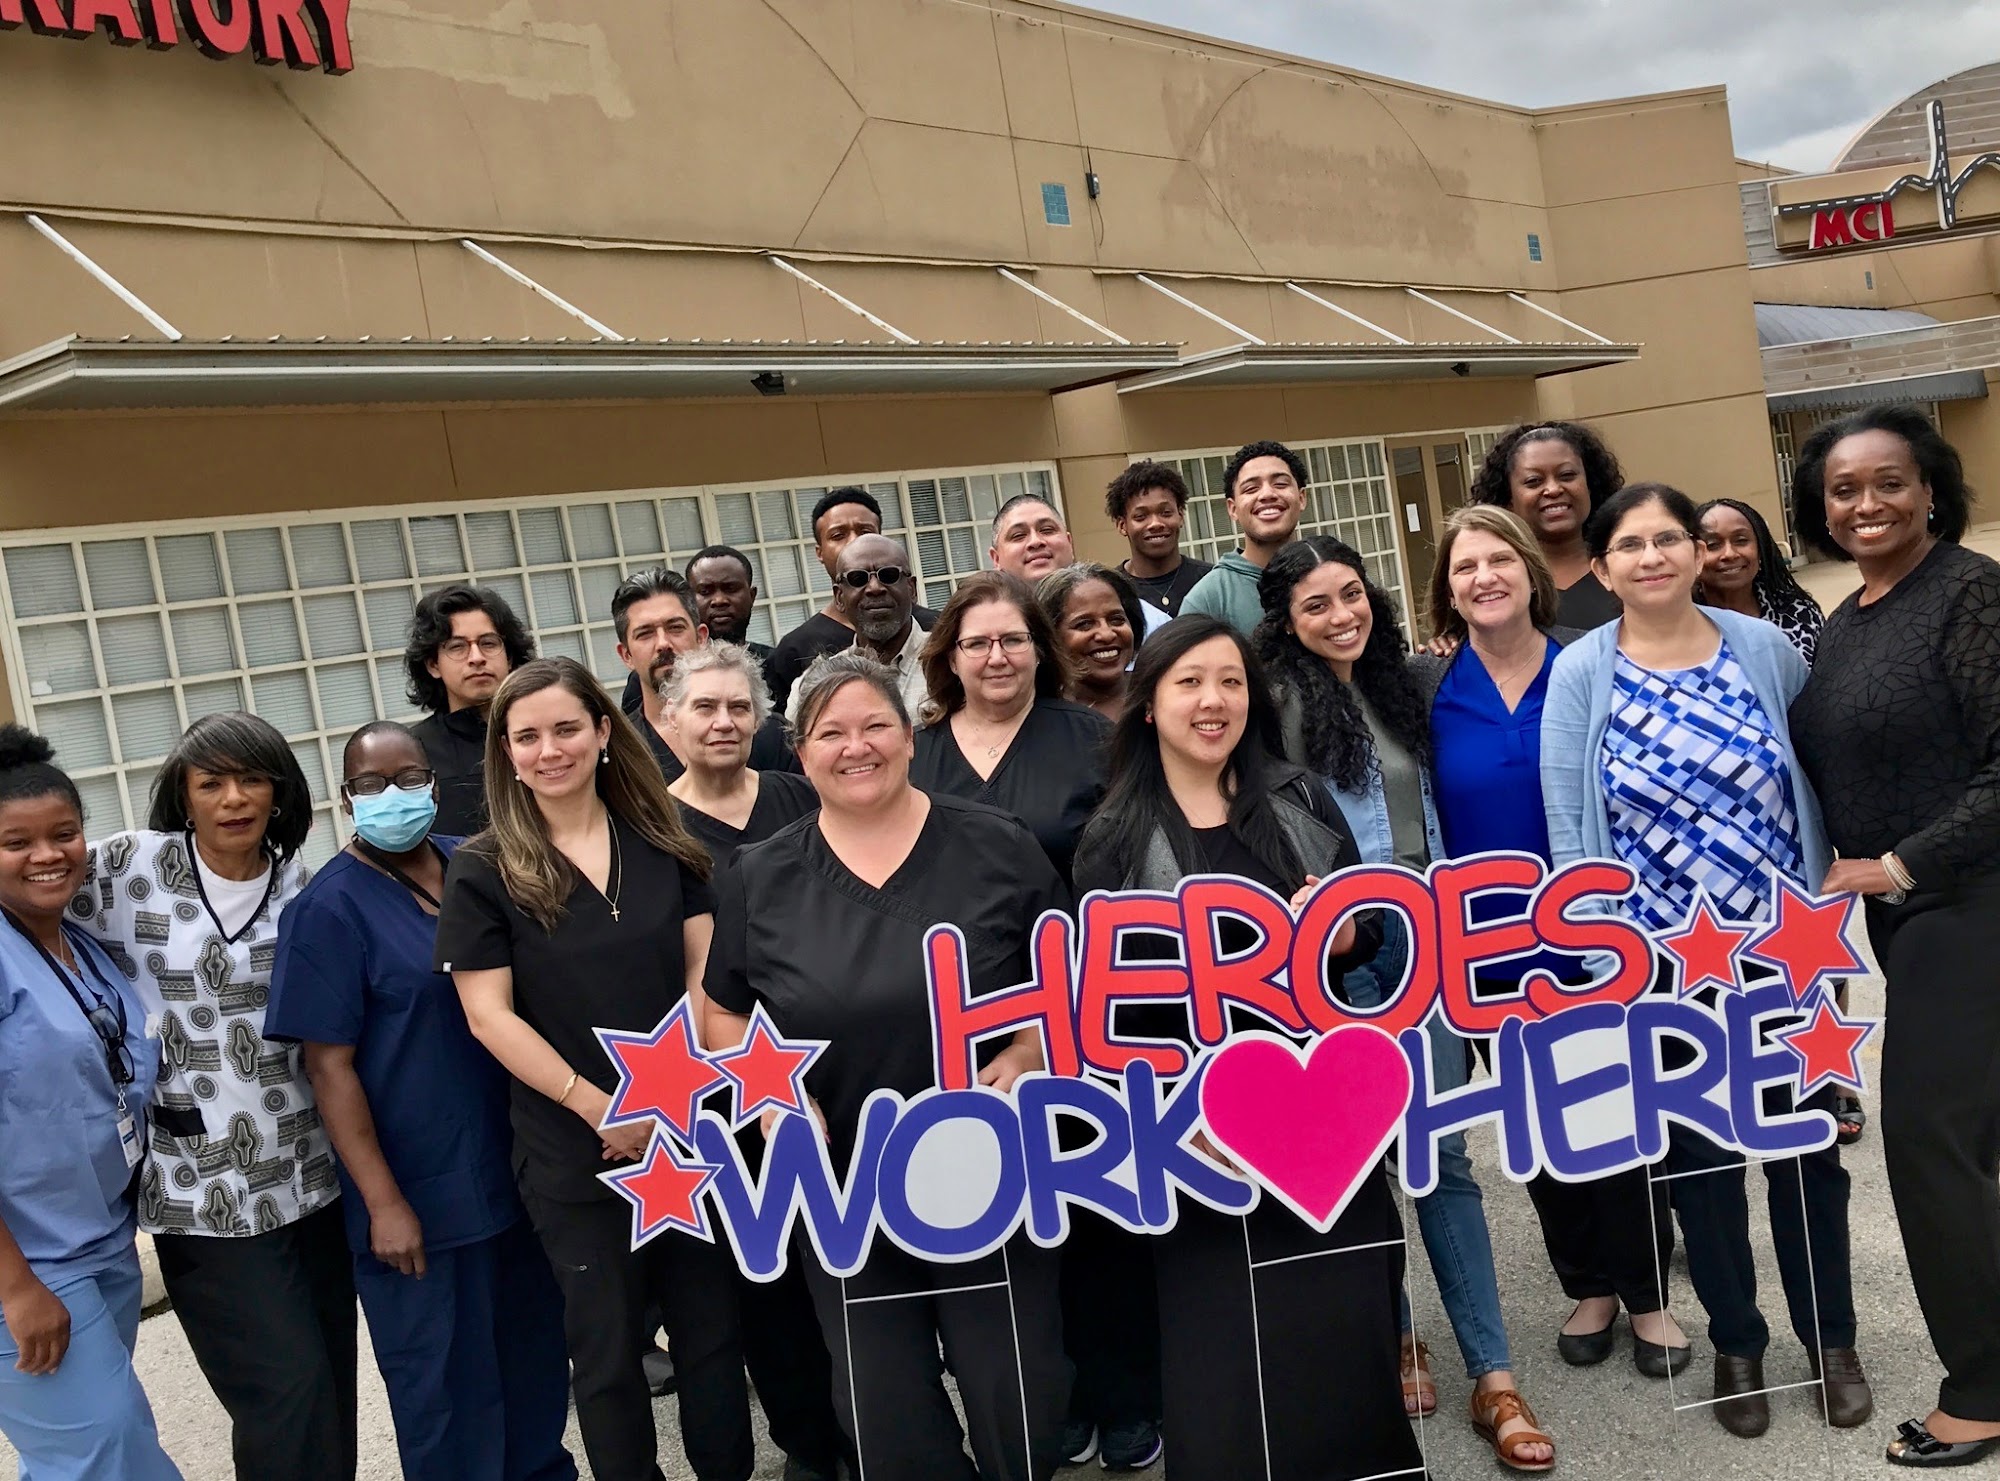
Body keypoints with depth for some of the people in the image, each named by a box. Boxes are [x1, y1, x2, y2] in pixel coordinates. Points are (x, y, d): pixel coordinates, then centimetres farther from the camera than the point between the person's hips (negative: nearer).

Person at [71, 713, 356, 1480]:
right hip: (202, 1185, -3)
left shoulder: (301, 885, 4)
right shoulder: (125, 866, -6)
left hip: (310, 1171, 4)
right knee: (288, 1393, -5)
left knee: (330, 1382, 12)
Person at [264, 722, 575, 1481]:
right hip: (420, 1191, -5)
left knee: (535, 1348, 19)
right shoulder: (330, 907, -12)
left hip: (517, 1166, 5)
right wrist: (383, 1200, -16)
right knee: (445, 1380, 9)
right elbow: (329, 1065, -13)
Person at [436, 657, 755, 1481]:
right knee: (606, 1350, 10)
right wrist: (600, 1106, -14)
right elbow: (489, 1015, -9)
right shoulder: (482, 873, -5)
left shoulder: (664, 844, 3)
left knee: (712, 1331, 12)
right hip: (571, 1154, -2)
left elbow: (705, 972, 2)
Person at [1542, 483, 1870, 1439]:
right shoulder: (1579, 675, -6)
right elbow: (1568, 831, -7)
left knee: (1808, 1145, 13)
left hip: (1785, 955, 1)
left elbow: (1815, 781, 5)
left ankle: (1830, 1339, 34)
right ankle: (1736, 1343, 33)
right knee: (1700, 1156, 12)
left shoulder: (1763, 647, -1)